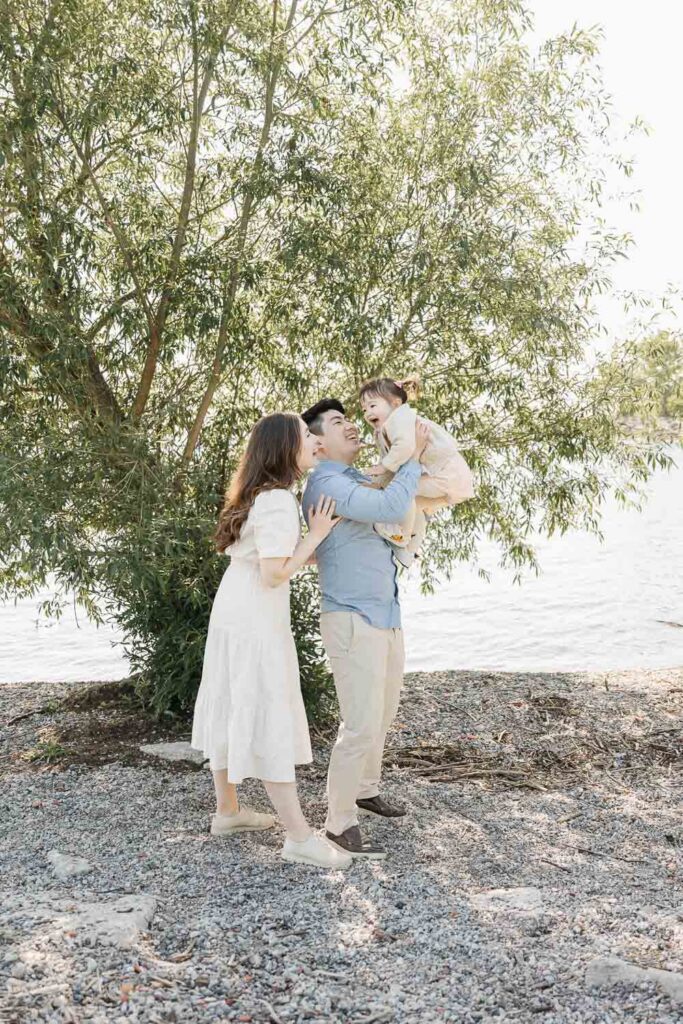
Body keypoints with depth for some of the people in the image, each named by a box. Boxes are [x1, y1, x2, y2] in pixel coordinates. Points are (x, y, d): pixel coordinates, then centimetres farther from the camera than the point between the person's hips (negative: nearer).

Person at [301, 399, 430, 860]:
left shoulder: (360, 480, 12)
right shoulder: (328, 484, -16)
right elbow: (392, 508, -29)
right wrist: (415, 456, -16)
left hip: (388, 617, 10)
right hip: (354, 623, -10)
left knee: (383, 714, 21)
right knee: (362, 726, -8)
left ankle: (365, 789, 39)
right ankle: (340, 823, 5)